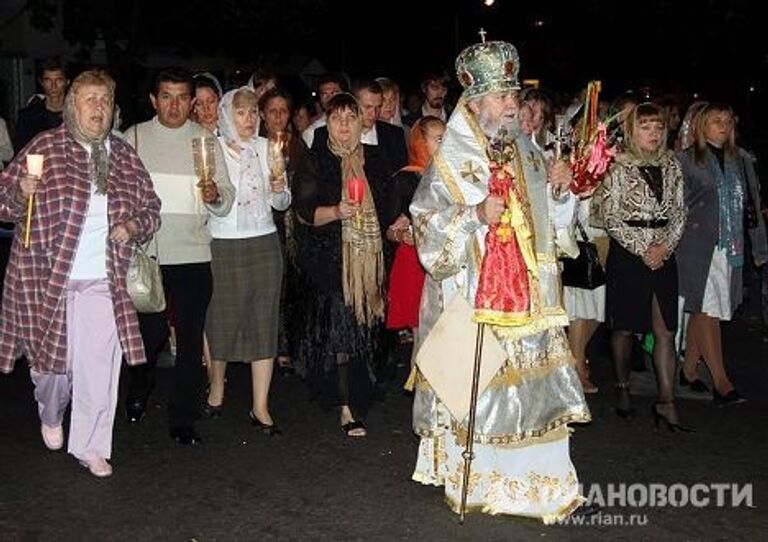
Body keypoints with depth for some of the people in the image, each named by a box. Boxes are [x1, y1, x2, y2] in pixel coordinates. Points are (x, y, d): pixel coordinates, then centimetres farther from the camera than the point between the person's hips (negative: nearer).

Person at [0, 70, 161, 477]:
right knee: (52, 356, 10)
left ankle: (91, 446, 16)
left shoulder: (124, 156, 9)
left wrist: (134, 226, -4)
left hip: (102, 280, 2)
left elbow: (151, 209, 17)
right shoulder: (46, 146, 0)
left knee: (100, 367, 0)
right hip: (47, 275, -2)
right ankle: (50, 414, 43)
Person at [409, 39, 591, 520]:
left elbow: (551, 223, 15)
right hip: (471, 295, -5)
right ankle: (473, 477, 15)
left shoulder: (527, 154, 11)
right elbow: (430, 230, -9)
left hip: (527, 294, 5)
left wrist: (561, 189, -3)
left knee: (532, 379, 5)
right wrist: (475, 215, -23)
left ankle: (536, 480, 16)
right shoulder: (451, 160, -5)